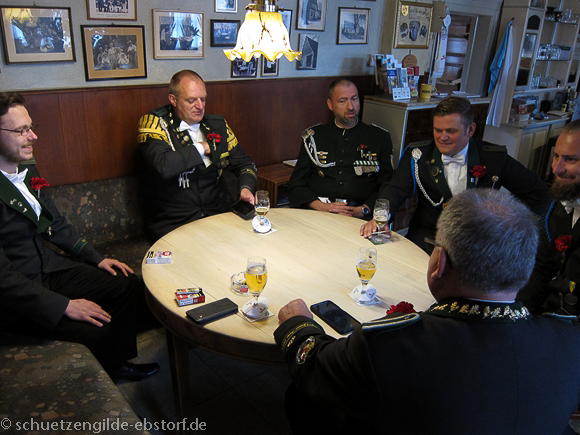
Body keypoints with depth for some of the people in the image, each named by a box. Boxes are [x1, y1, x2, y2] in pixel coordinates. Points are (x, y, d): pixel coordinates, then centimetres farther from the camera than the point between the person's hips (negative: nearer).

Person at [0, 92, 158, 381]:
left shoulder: (27, 171, 4)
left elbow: (56, 224, 14)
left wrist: (97, 259, 8)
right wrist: (63, 305, -24)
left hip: (49, 268, 9)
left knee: (128, 284, 1)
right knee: (95, 332, -23)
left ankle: (115, 363, 18)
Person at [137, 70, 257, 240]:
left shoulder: (217, 125, 12)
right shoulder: (154, 123, -3)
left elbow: (244, 163, 20)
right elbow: (164, 167, -22)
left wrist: (245, 188, -2)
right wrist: (201, 148, -7)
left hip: (218, 213, 5)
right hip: (174, 223, -4)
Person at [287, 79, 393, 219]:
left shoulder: (380, 137, 14)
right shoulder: (314, 137, 16)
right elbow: (295, 186, 11)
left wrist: (363, 210, -9)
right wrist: (322, 207, -7)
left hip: (360, 218, 0)